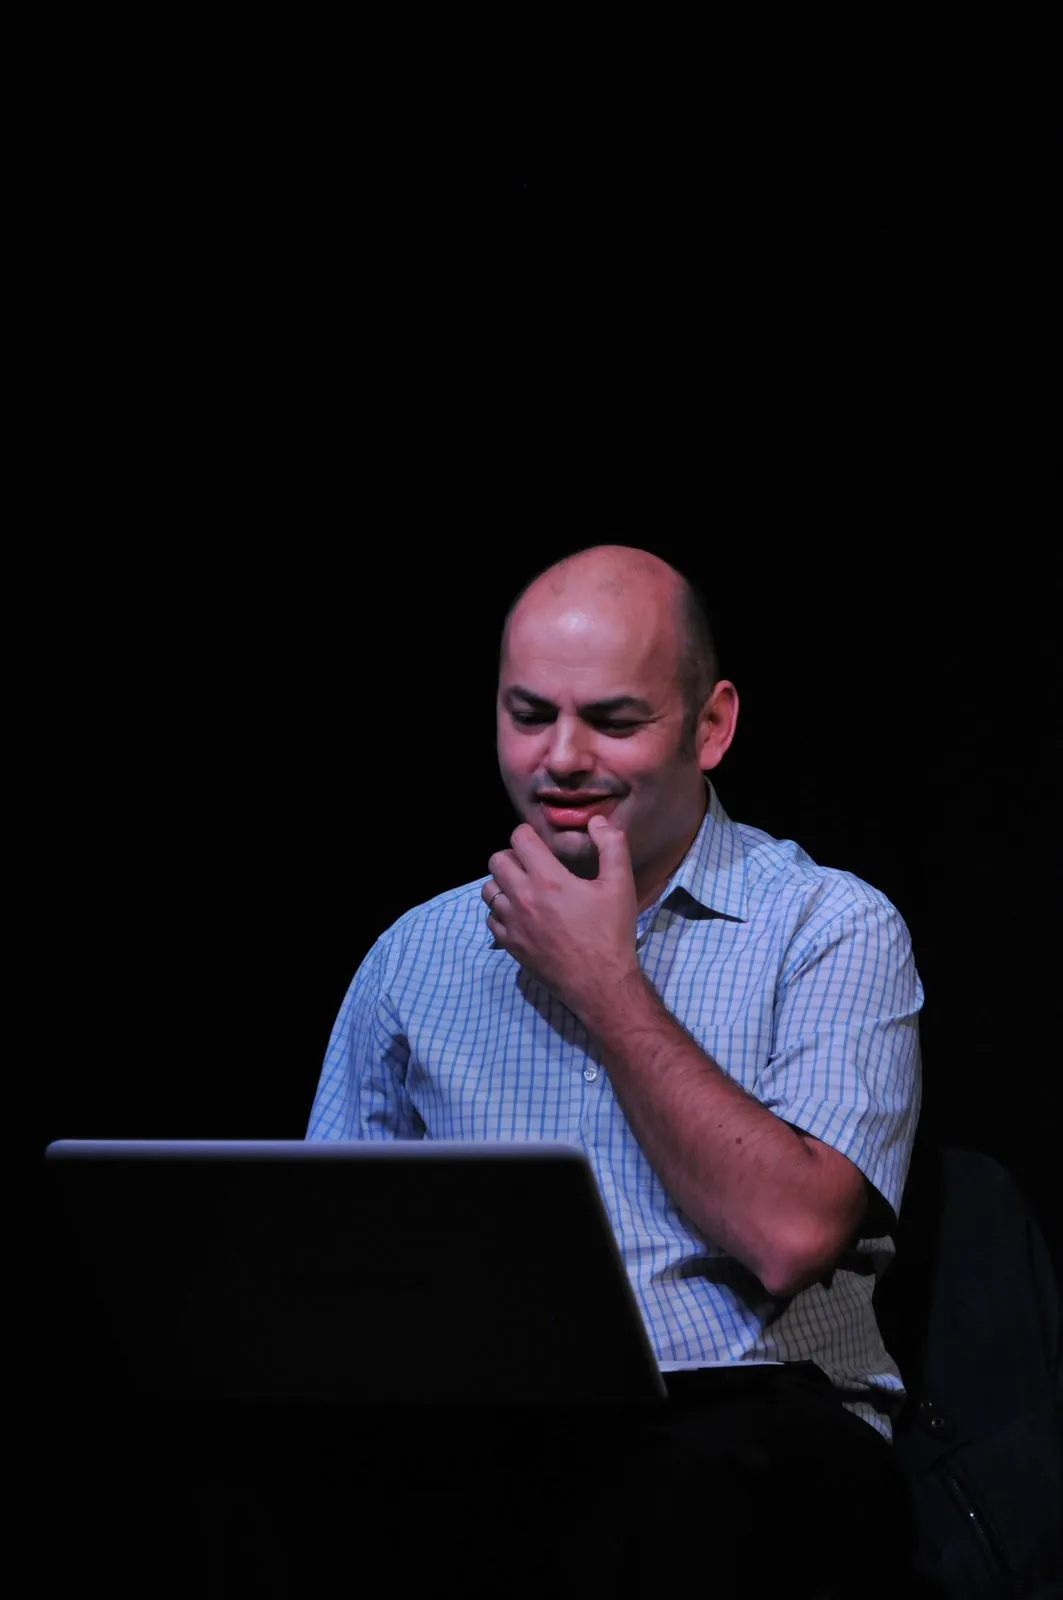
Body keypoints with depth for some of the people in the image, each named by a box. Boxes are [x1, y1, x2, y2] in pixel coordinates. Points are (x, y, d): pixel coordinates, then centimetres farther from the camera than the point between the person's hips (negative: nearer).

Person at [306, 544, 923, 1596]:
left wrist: (603, 986, -3)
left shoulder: (832, 929, 6)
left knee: (694, 1494, -40)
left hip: (755, 1411, -3)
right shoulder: (415, 957, 18)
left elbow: (790, 1235, -10)